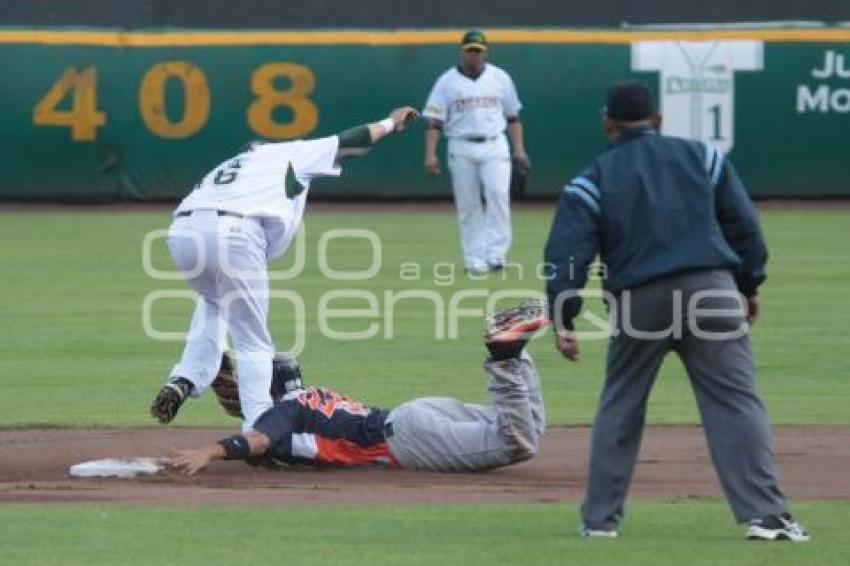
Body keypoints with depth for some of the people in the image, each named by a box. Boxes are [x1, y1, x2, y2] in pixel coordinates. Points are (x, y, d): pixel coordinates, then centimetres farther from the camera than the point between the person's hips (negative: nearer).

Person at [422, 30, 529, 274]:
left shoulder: (500, 78, 10)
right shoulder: (447, 82, 4)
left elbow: (513, 117, 15)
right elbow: (434, 121, 0)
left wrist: (519, 149, 6)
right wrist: (430, 154, -11)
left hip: (494, 146, 0)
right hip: (461, 149, 0)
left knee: (498, 195, -16)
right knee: (468, 205, 1)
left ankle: (496, 254, -16)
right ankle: (474, 259, 7)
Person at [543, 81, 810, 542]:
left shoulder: (593, 181, 7)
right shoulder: (701, 157, 12)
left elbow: (566, 253, -2)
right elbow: (743, 224, 11)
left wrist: (563, 320, -2)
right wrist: (750, 285, 20)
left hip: (637, 302, 0)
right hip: (711, 291, 0)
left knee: (620, 407, 16)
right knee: (736, 403, -3)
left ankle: (600, 518, 15)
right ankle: (764, 514, -12)